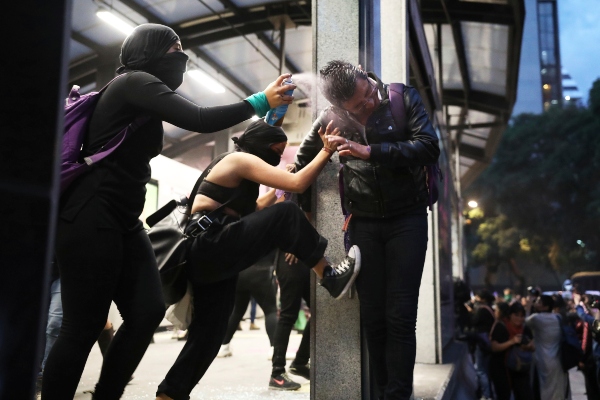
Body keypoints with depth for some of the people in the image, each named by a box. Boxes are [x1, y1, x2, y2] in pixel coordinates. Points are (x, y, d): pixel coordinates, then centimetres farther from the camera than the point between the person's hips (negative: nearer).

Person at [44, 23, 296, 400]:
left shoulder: (144, 95, 22)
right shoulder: (135, 82, -8)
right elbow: (199, 120, -18)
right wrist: (261, 101, -9)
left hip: (124, 221, 9)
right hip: (90, 219, -9)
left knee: (148, 312, -1)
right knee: (84, 327, -7)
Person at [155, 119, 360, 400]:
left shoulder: (236, 170, 26)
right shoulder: (240, 159, -4)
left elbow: (253, 211, 32)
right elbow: (296, 184, -12)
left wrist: (275, 193, 31)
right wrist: (327, 151, -4)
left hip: (208, 256, 10)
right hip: (210, 248, -10)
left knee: (208, 334, 9)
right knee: (286, 214, -16)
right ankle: (330, 277, -9)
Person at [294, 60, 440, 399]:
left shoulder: (404, 98, -7)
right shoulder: (331, 118, -2)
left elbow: (429, 148, -17)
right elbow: (303, 163, 12)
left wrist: (370, 151, -23)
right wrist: (305, 209, 11)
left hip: (407, 219, -2)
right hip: (364, 224, 2)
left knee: (400, 316, -5)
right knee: (373, 316, 5)